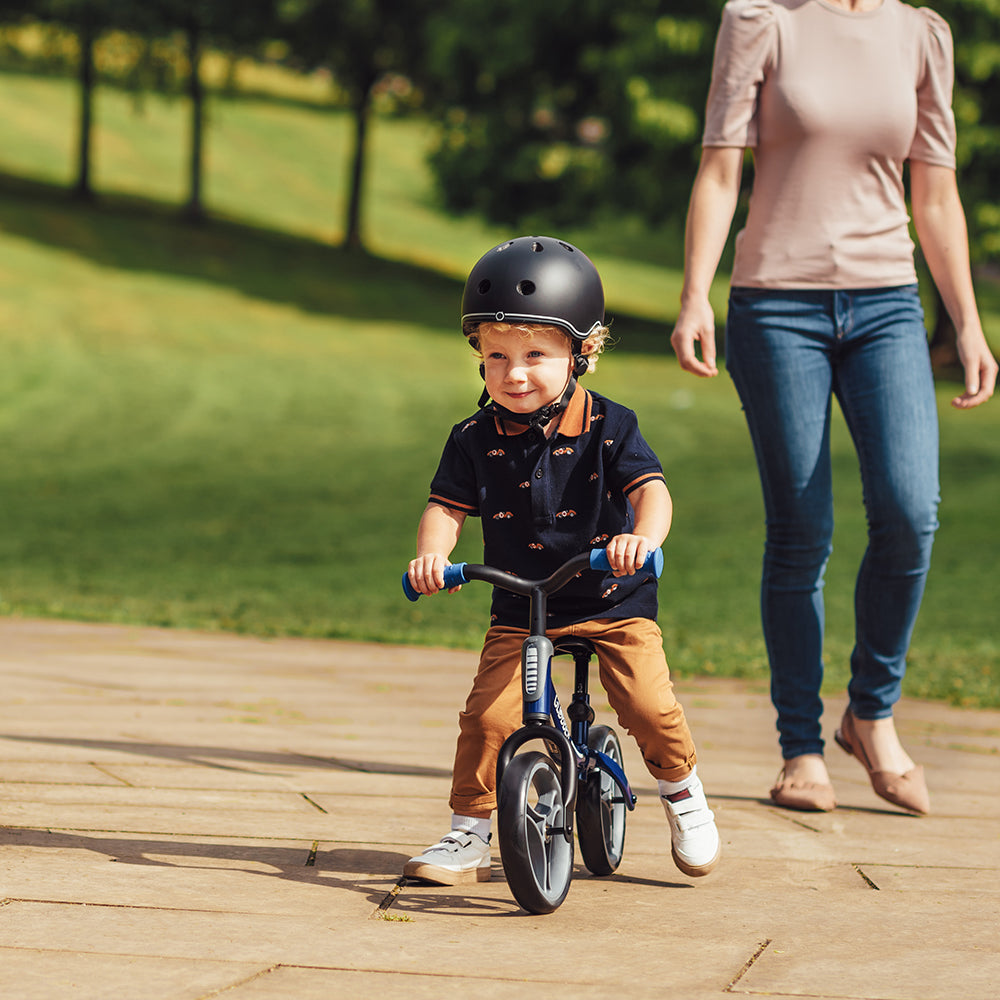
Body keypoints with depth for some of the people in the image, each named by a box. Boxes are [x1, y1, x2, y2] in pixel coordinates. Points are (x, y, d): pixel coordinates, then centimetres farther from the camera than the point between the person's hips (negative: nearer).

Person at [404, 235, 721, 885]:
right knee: (488, 716, -13)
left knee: (649, 706, -17)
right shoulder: (476, 439, -3)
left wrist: (643, 538, -40)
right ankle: (469, 835, 3)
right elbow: (447, 506, -3)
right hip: (518, 607, 2)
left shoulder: (609, 427, -10)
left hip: (615, 602, -2)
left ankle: (682, 791, 13)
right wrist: (432, 554, -24)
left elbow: (650, 488, -19)